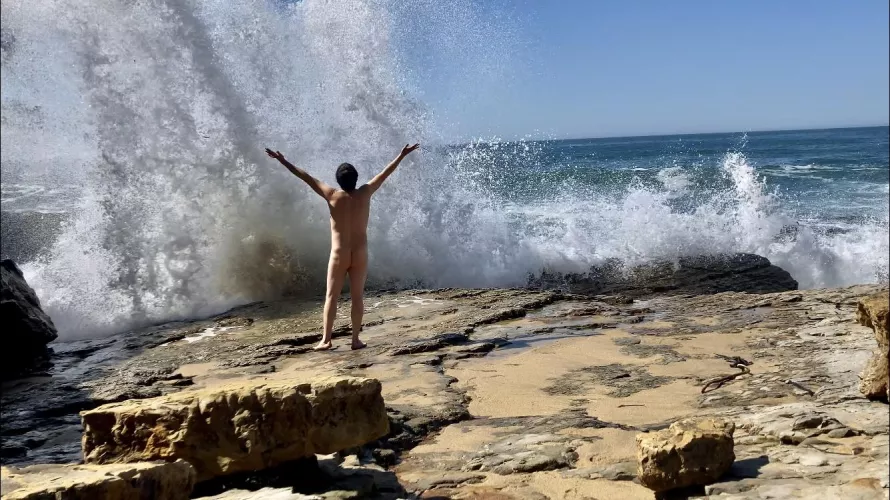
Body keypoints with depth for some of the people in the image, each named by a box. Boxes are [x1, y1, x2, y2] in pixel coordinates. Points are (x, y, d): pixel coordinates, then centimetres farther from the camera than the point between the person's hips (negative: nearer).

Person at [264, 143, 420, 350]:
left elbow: (306, 177, -2)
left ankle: (326, 339, -2)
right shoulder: (365, 193, -3)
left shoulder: (332, 195, -7)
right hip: (360, 254, 1)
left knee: (331, 296, 3)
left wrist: (283, 161, 4)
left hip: (339, 255, -1)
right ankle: (355, 339, 5)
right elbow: (385, 173, 7)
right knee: (357, 297, 5)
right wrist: (402, 155, 17)